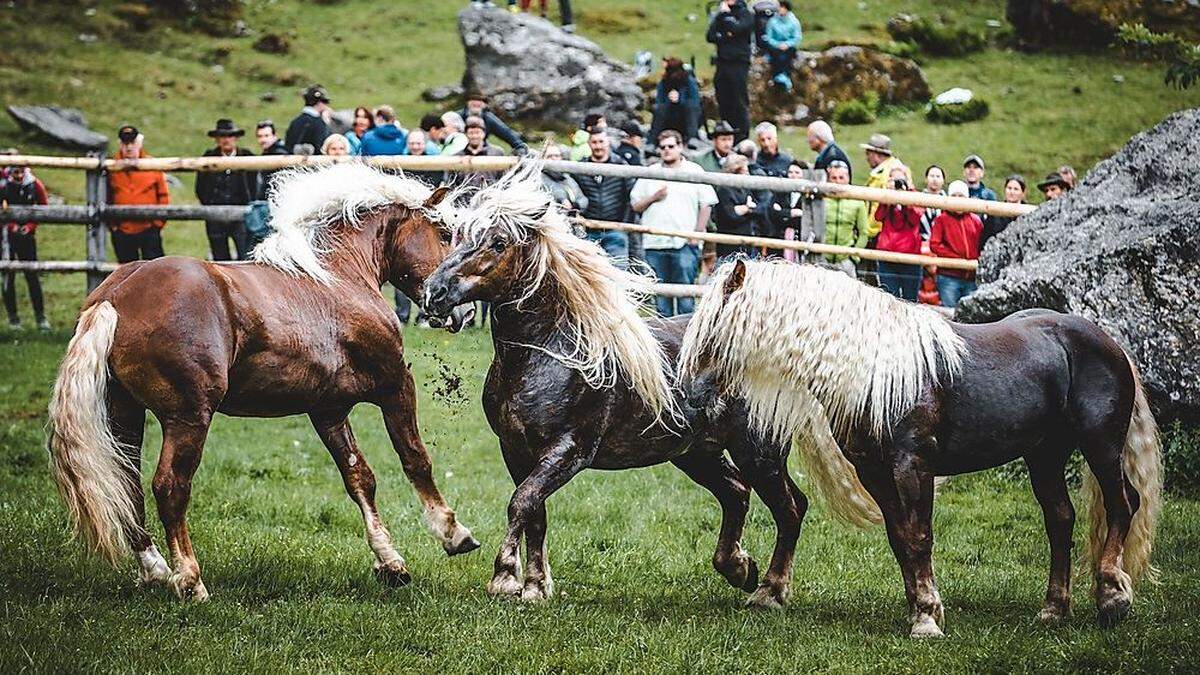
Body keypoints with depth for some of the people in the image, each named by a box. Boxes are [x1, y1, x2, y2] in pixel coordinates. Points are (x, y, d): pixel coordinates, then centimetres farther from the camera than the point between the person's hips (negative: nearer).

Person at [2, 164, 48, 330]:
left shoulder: (34, 184, -5)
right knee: (8, 276, -1)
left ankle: (40, 316, 8)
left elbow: (44, 207, 5)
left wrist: (30, 226, -7)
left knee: (33, 276, 2)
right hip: (6, 234, -2)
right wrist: (11, 225, -14)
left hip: (26, 234, 2)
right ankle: (13, 317, 7)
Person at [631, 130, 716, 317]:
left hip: (685, 244, -3)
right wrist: (653, 198, -3)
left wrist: (697, 233, -4)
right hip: (655, 245, 3)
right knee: (659, 294, 4)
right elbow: (635, 205, 15)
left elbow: (706, 205, 5)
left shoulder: (694, 171, 8)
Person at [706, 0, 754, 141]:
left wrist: (724, 14, -4)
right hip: (722, 62, 5)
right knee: (723, 102, 6)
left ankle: (742, 136, -6)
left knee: (740, 102, -7)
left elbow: (736, 29, -15)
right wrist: (724, 37, -9)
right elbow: (710, 36, 7)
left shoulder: (746, 14, 2)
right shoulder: (720, 15, 16)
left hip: (739, 62, -5)